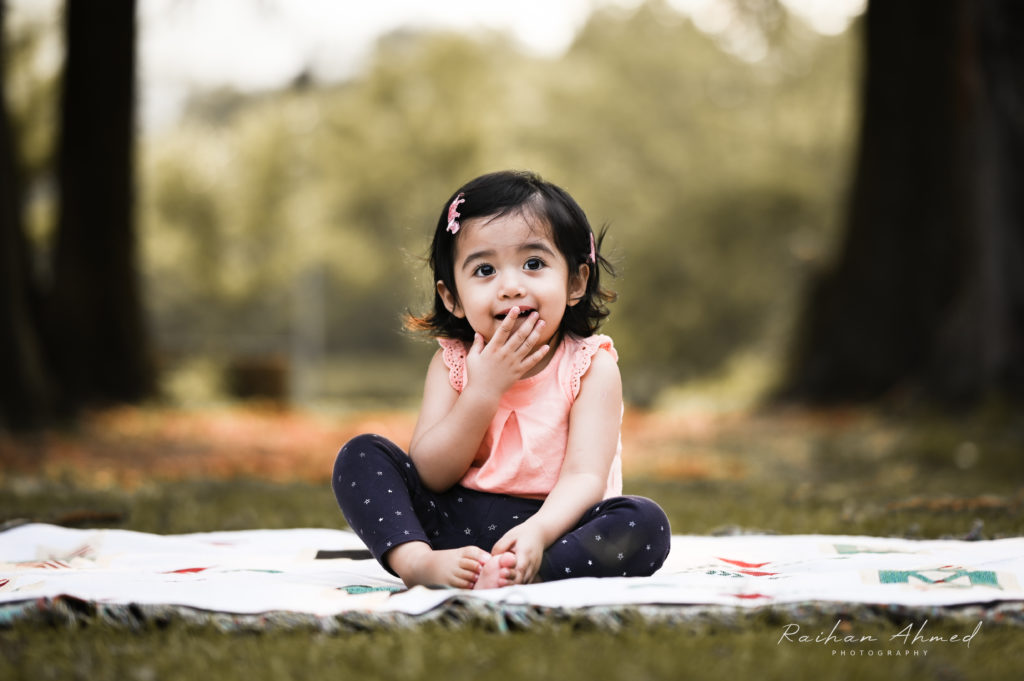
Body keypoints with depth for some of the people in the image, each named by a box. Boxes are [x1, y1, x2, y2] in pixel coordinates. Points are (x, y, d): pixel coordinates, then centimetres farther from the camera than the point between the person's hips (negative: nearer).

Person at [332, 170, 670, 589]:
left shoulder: (590, 366, -5)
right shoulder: (453, 362, 4)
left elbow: (584, 477, -17)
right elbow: (429, 477, -5)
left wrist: (537, 531, -39)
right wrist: (485, 389, -16)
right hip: (453, 526, 3)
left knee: (645, 523, -30)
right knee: (361, 456, -11)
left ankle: (521, 576, -45)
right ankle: (417, 561, -34)